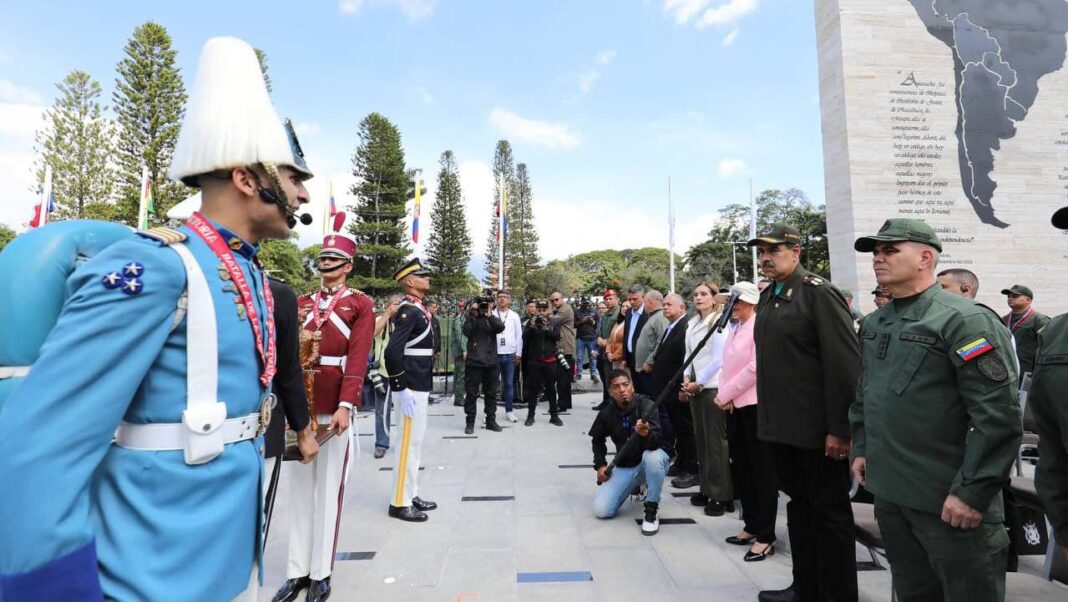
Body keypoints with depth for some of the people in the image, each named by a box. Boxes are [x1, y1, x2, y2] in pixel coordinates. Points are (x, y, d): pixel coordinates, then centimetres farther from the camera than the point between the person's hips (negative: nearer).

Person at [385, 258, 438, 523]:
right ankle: (400, 502, 12)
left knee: (415, 442, 16)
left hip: (419, 386, 10)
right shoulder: (408, 310, -16)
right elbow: (392, 352, -24)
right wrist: (402, 389, -23)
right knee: (408, 443, 0)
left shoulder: (419, 309, 14)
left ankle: (411, 495, 29)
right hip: (411, 388, -10)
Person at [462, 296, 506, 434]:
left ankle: (491, 420, 21)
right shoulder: (471, 318, 4)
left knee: (491, 393, 11)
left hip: (491, 362, 3)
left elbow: (501, 327, -11)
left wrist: (489, 315, -20)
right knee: (472, 393, 2)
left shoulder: (492, 318, 9)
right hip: (474, 361, -3)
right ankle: (470, 422, 12)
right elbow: (467, 332, -14)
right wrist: (473, 315, -16)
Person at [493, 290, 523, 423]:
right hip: (494, 354, -1)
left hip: (510, 354, 1)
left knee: (509, 383, 8)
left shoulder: (514, 316, 6)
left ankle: (509, 411, 16)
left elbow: (519, 336, 6)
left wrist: (519, 353, 1)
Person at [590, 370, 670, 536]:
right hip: (625, 466, 3)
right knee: (601, 510, -10)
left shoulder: (646, 405, -20)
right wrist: (600, 464, 0)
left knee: (653, 457, -40)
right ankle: (634, 486, 19)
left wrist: (646, 433, -51)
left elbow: (656, 443, -30)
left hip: (650, 462, -3)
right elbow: (598, 439, 10)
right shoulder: (607, 413, -9)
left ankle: (651, 510, -15)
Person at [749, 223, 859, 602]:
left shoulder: (819, 293, -12)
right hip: (781, 426, 8)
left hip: (816, 429, -8)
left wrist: (840, 428, -19)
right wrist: (768, 418, 14)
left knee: (829, 513, 8)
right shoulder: (767, 297, 10)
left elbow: (845, 363, -17)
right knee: (798, 504, 19)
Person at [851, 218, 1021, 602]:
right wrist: (861, 449, 13)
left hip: (948, 499, -6)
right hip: (888, 490, 7)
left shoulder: (964, 320, -14)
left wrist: (972, 492, -18)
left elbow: (999, 416, -18)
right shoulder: (874, 325, 8)